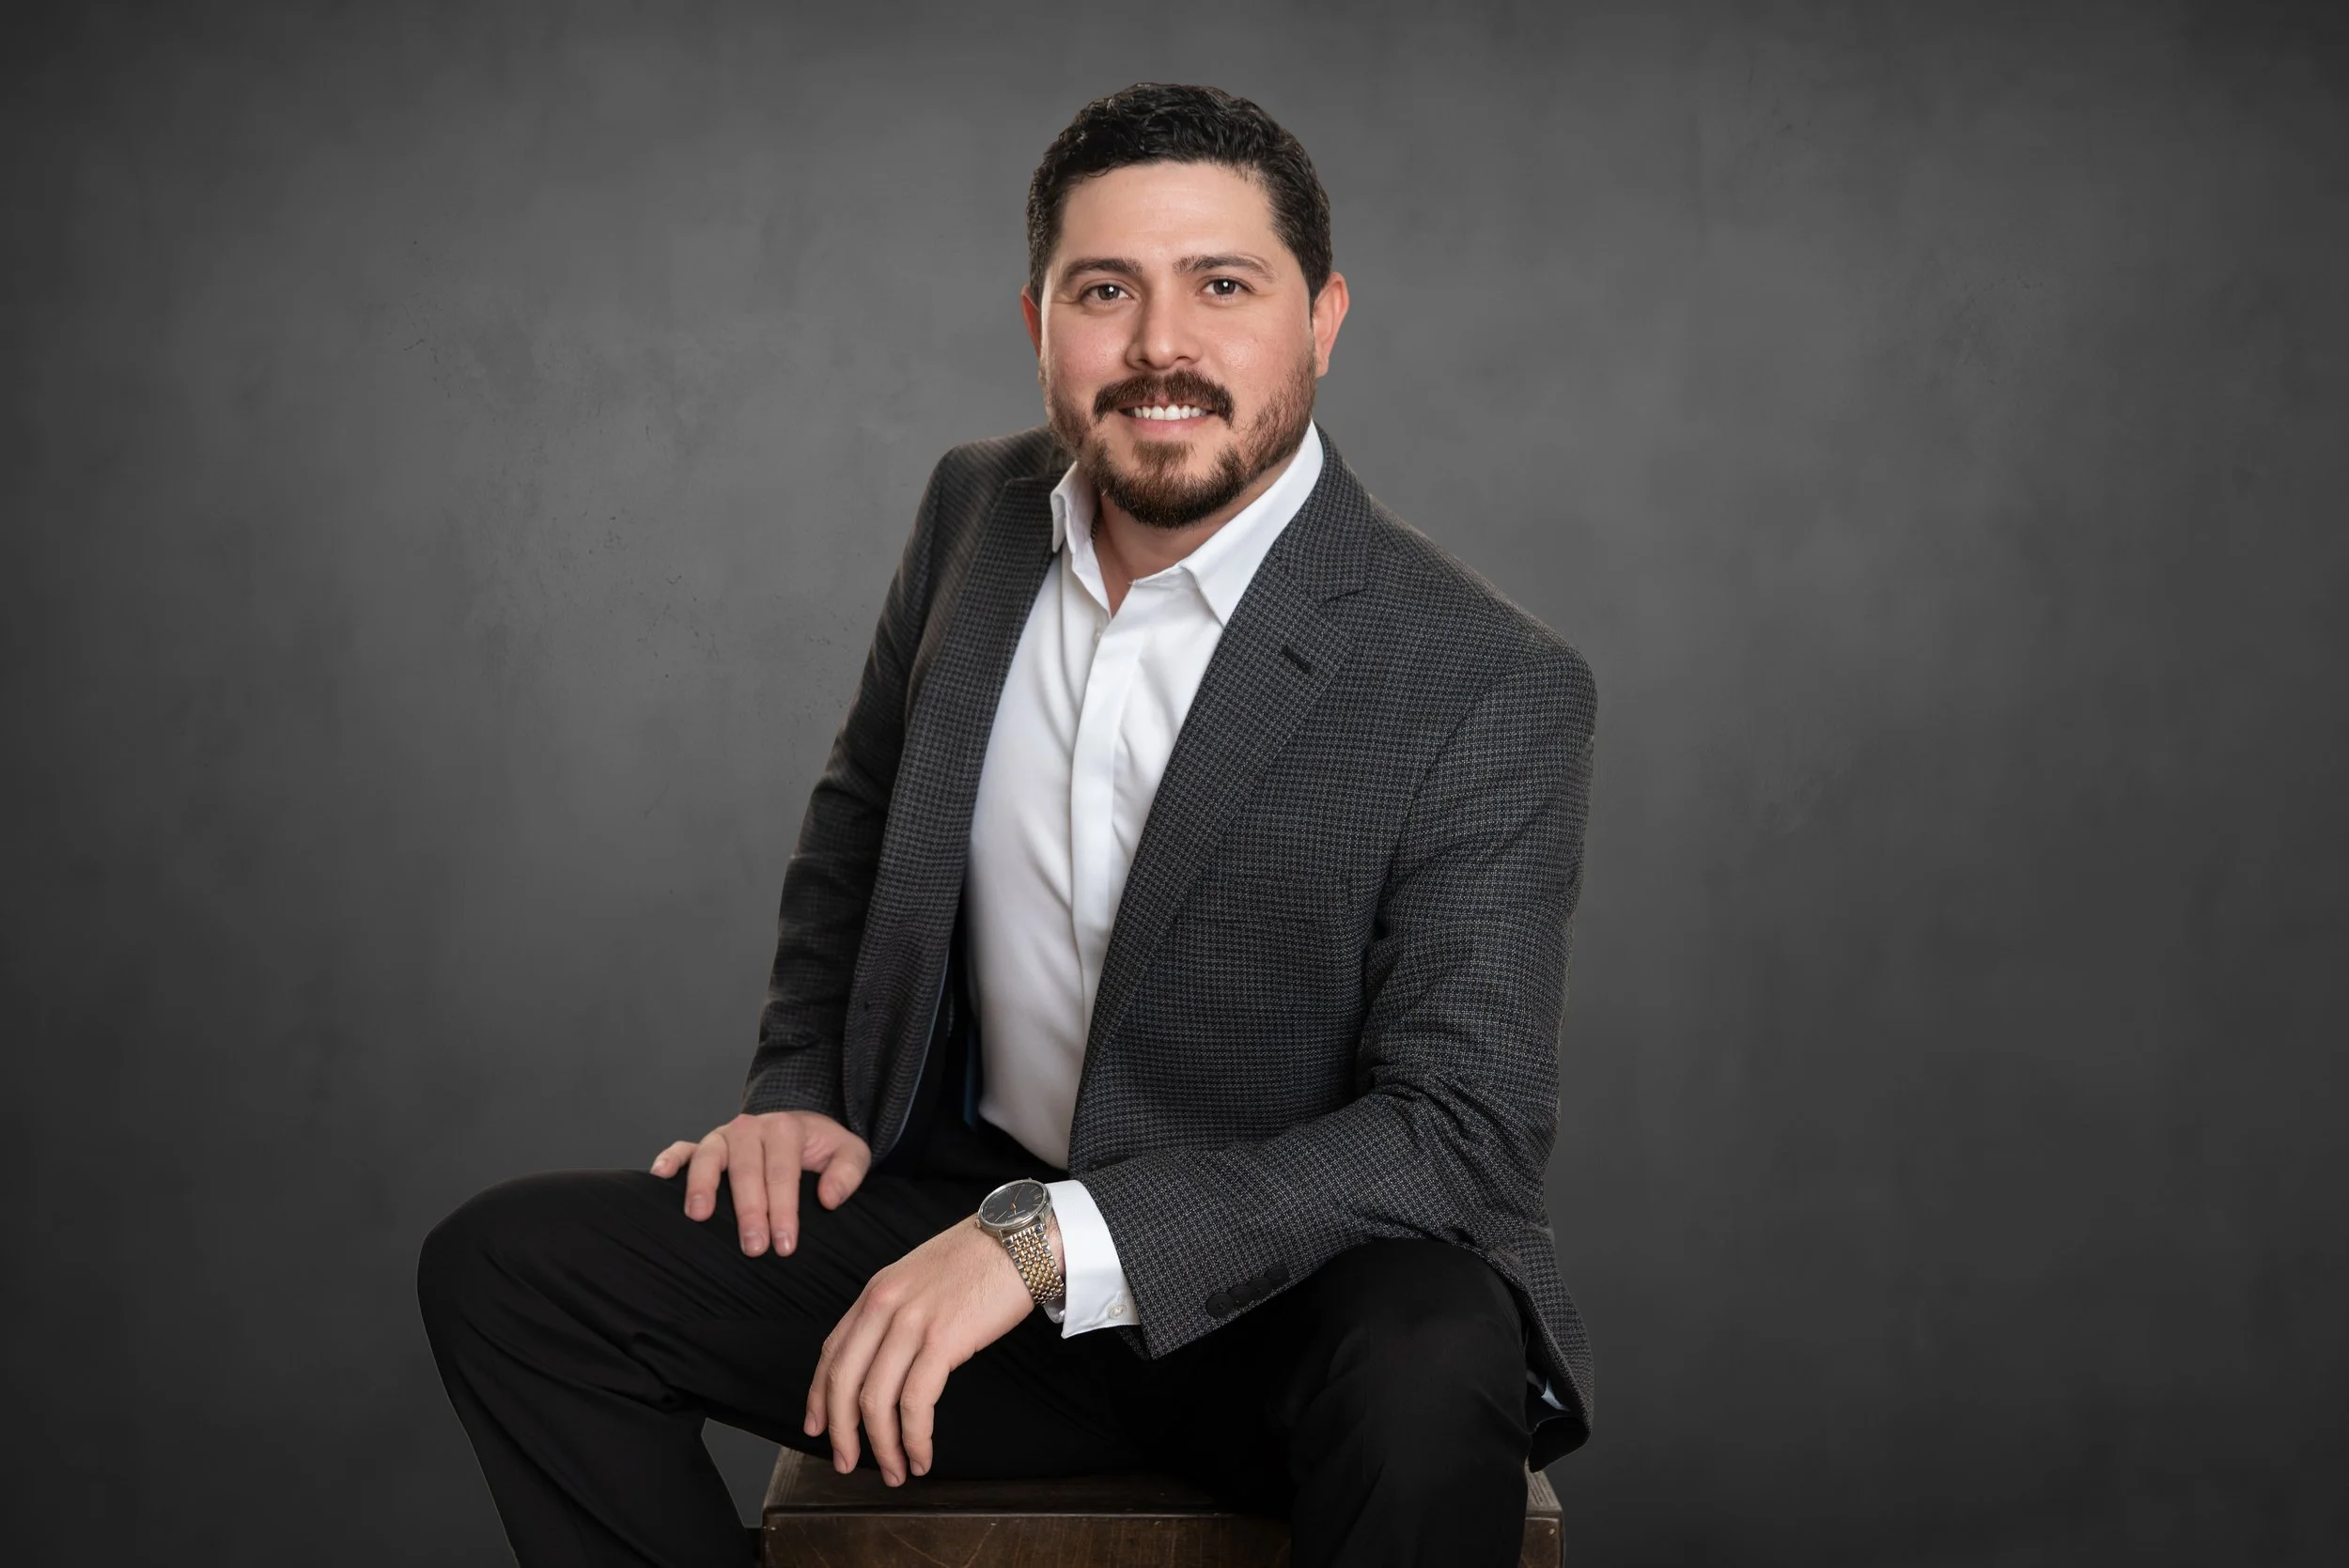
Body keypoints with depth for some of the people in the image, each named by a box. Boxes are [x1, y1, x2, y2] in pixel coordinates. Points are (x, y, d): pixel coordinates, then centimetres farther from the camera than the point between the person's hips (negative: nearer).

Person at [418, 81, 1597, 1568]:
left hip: (1286, 1281, -5)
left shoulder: (1492, 687, -17)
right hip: (970, 1228, 5)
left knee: (1431, 1377, -39)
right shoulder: (979, 511, 2)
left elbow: (1467, 1131, -23)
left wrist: (1050, 1239, -31)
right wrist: (801, 1091, 3)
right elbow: (860, 818, 19)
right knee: (508, 1264, -9)